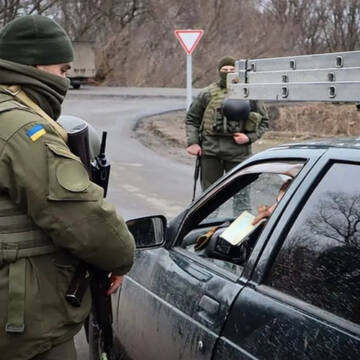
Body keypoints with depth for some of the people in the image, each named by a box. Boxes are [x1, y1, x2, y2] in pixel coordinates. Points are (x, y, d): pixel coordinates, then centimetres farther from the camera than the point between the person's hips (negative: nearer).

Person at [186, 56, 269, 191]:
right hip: (210, 151, 1)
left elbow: (264, 121, 10)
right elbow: (191, 118, 12)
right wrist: (192, 142, 1)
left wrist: (249, 137, -6)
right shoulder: (207, 93, 7)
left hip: (237, 151, -1)